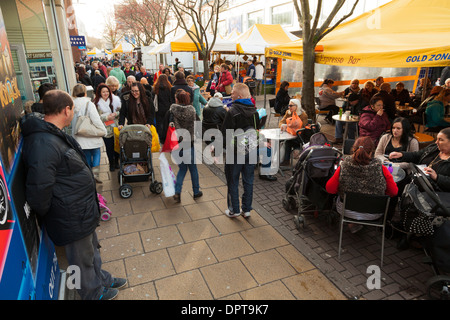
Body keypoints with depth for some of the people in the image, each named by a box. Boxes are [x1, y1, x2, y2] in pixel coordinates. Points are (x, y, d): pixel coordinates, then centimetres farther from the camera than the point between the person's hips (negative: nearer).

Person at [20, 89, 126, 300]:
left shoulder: (55, 135, 6)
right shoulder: (44, 144, -29)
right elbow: (38, 191, -30)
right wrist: (48, 215, -12)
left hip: (82, 211, 10)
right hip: (72, 218, -10)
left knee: (92, 250, 28)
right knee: (82, 259, 15)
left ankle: (102, 279, 49)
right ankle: (94, 293, 38)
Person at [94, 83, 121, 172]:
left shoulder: (115, 99, 2)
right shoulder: (96, 103, -3)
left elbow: (121, 111, 4)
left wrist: (116, 114, -15)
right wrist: (106, 117, -16)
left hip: (116, 127, 2)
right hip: (106, 129, -2)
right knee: (109, 147, 5)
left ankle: (116, 161, 31)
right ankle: (111, 163, 24)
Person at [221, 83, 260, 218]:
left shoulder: (232, 112, -18)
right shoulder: (254, 111, 4)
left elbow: (226, 134, -18)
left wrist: (225, 146, -3)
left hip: (235, 152, -6)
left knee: (233, 182, 9)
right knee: (248, 181, 14)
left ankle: (234, 210, 19)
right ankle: (246, 209, 24)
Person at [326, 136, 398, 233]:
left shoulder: (344, 167, -22)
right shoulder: (381, 169, -22)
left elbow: (330, 189, -9)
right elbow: (394, 192, -7)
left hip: (347, 211, 0)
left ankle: (354, 224, 36)